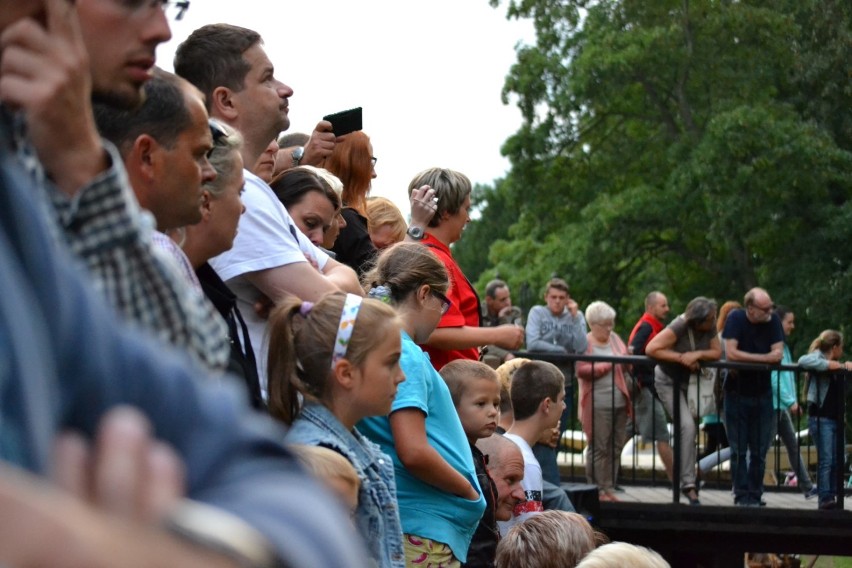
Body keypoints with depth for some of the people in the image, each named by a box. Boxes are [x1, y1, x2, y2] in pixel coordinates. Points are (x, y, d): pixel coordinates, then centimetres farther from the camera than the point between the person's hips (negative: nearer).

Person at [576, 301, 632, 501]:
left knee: (615, 447, 7)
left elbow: (626, 365, 22)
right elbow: (581, 370, -15)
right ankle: (597, 490, 1)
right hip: (598, 404, -6)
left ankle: (609, 488, 13)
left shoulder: (614, 338, 16)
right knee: (599, 447, -4)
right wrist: (608, 365, -11)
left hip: (619, 401, 6)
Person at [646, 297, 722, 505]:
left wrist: (698, 354, -27)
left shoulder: (710, 328, -9)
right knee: (687, 426, -22)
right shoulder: (679, 327, -27)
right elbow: (651, 349, -31)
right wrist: (681, 358, -29)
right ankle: (688, 483, -23)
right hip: (669, 381, -7)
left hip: (690, 380, 7)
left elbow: (717, 352, -8)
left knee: (687, 428, 12)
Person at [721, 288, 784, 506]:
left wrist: (744, 361, -20)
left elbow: (778, 355, -14)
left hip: (762, 393, 2)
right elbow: (730, 353, -21)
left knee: (760, 450, 5)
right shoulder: (736, 319, -13)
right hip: (737, 392, -2)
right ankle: (742, 495, 7)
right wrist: (763, 358, -15)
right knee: (739, 450, 2)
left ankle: (755, 495, 13)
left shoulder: (773, 321, -7)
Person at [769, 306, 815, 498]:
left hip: (781, 406, 10)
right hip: (772, 403, -10)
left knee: (793, 445, 13)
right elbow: (773, 377, -21)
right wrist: (790, 402, -19)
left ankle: (807, 487, 18)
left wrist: (792, 401, 12)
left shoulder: (782, 344, 15)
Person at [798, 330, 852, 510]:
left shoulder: (837, 368, 20)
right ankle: (825, 499, -14)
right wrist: (831, 365, -23)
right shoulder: (818, 357, -4)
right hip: (820, 417, -8)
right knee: (826, 459, -13)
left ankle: (833, 497, 10)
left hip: (837, 419, 8)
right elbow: (803, 361, -25)